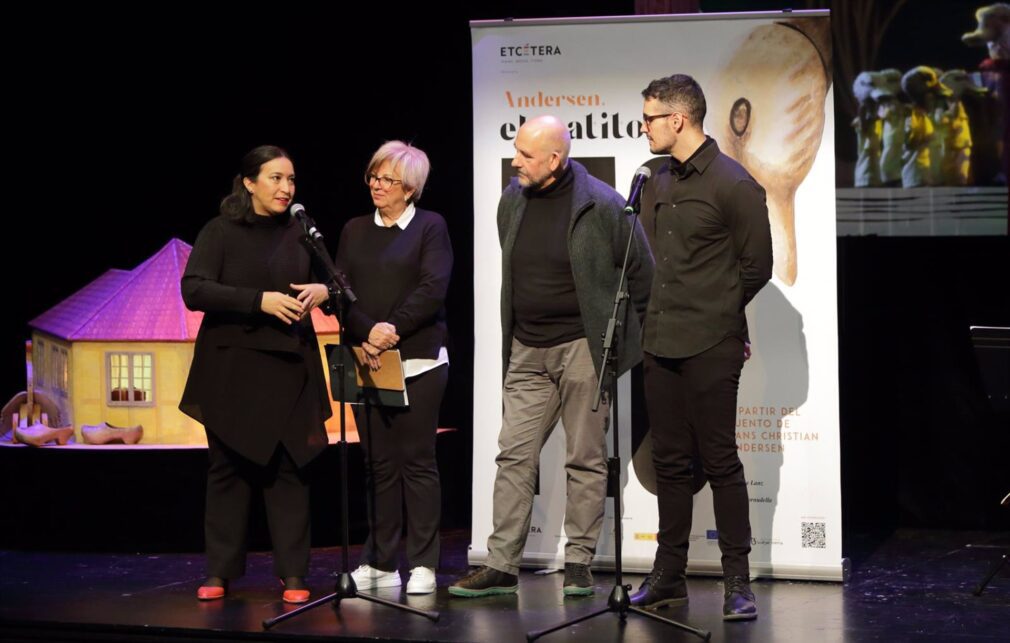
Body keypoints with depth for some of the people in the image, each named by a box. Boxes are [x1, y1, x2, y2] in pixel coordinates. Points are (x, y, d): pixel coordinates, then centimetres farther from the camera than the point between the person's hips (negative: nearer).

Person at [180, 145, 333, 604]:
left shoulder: (301, 233, 10)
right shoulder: (221, 232, -1)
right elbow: (194, 289, -13)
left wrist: (324, 290, -4)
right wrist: (259, 301, -21)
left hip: (289, 368, 3)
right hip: (232, 369, -2)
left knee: (289, 468, 1)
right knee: (229, 467, 3)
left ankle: (293, 575, 5)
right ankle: (219, 572, 11)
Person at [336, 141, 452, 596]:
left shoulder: (430, 226, 3)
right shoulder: (355, 231, 15)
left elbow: (433, 288, -8)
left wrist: (393, 328, -16)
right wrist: (366, 335, -11)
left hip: (417, 360, -4)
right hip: (366, 360, 4)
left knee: (417, 460, -2)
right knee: (378, 463, 6)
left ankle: (423, 564, 3)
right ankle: (380, 563, 11)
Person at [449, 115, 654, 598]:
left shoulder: (600, 205, -12)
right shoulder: (512, 201, 5)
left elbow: (640, 271, -3)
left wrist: (621, 330, 2)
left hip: (583, 348, -5)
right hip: (526, 350, 5)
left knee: (585, 459, 2)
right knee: (514, 455, 3)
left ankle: (578, 564, 12)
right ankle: (501, 565, 7)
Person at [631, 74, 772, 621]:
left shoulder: (734, 185, -10)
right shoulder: (657, 178, 11)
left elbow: (757, 266, -3)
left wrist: (717, 315, 8)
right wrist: (662, 314, 13)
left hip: (710, 349, -6)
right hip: (660, 344, 7)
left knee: (720, 461, -2)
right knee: (669, 461, 11)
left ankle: (737, 582, 6)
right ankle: (669, 576, 20)